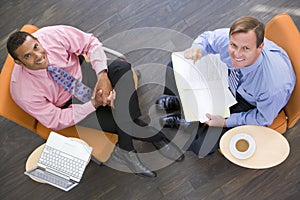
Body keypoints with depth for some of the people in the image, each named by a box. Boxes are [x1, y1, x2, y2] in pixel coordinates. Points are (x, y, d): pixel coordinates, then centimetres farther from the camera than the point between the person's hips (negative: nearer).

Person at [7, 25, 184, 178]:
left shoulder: (53, 35, -25)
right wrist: (94, 104, -31)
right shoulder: (23, 91, -28)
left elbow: (91, 43, -12)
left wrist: (103, 76, -28)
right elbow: (56, 121, -20)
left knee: (121, 67, -29)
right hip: (70, 104, -3)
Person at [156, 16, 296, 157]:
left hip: (253, 105, -4)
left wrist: (225, 122, -24)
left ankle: (190, 123, 19)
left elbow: (263, 119, -21)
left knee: (203, 146, -15)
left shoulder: (276, 86, -41)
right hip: (231, 77, 5)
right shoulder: (226, 37, -32)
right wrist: (197, 49, -32)